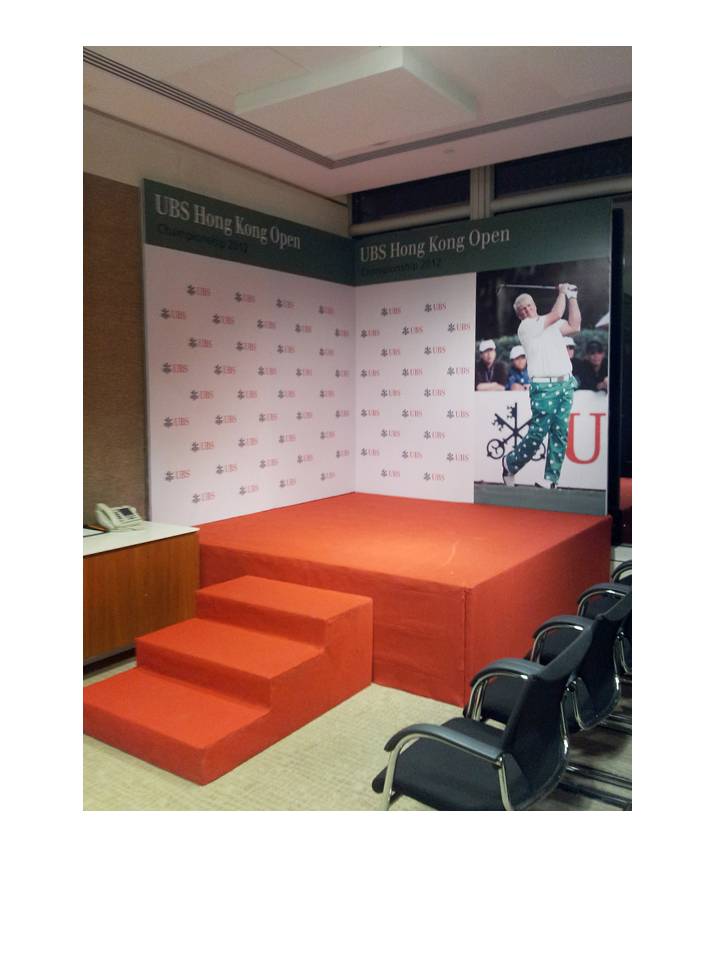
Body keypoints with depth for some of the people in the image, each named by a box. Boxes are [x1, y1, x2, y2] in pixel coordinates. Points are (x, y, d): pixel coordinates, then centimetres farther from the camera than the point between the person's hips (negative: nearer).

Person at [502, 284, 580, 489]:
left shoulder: (551, 325, 22)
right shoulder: (525, 327, -1)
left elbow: (574, 326, 13)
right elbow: (556, 314, -8)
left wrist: (572, 297, 15)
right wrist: (563, 291, 8)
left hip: (566, 384, 6)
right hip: (544, 387, -6)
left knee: (560, 433, 0)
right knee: (538, 432, -8)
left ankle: (551, 478, 3)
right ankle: (510, 463, 13)